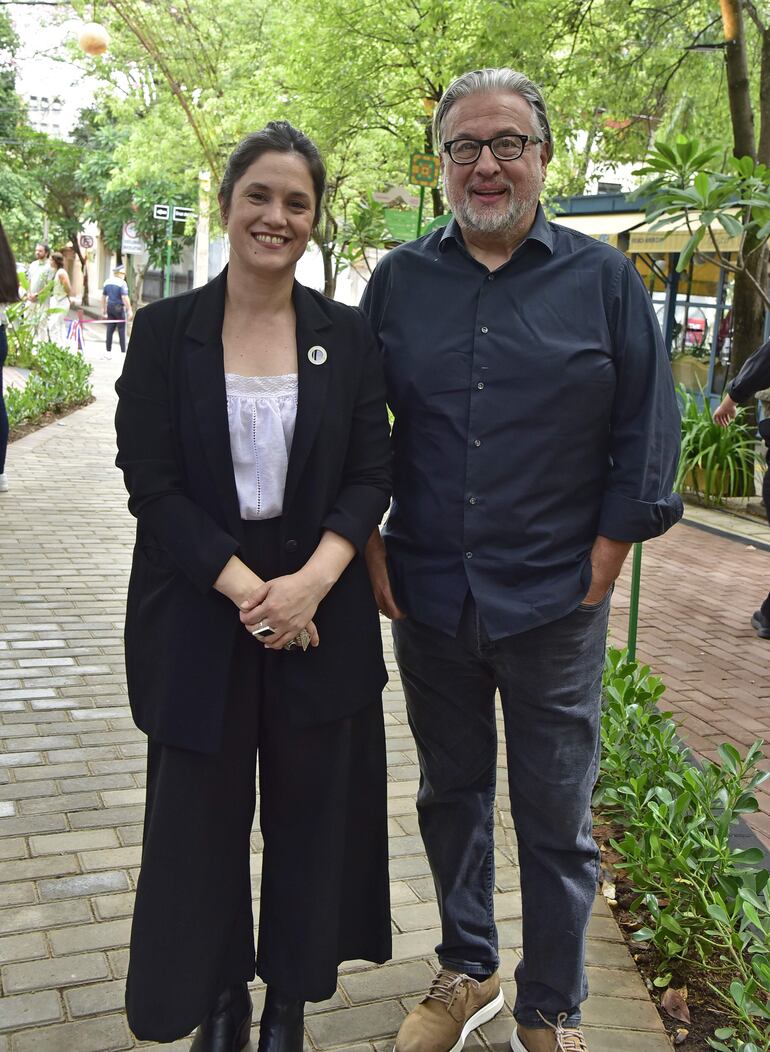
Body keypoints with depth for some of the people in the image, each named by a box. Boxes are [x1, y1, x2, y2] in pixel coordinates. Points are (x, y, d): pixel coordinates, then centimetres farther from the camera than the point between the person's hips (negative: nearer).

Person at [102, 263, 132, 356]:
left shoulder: (107, 282, 11)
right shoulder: (122, 283, -12)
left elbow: (103, 296, 16)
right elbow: (125, 298, -19)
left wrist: (103, 308, 24)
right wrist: (129, 310, -17)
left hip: (110, 307, 6)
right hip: (119, 308, -6)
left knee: (110, 330, 8)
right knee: (121, 330, 0)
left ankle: (108, 351, 9)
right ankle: (123, 352, 2)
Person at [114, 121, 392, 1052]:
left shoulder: (347, 335, 3)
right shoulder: (164, 331, -2)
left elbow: (372, 474, -1)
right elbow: (150, 481, -7)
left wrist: (309, 581, -16)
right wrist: (244, 588, -16)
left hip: (321, 614, 1)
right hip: (197, 615, -1)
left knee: (311, 810, 11)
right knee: (201, 811, 11)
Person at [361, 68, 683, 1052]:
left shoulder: (603, 278, -1)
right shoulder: (399, 279, 4)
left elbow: (645, 427, 0)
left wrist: (605, 560, -4)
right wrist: (370, 546, 2)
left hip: (553, 601, -2)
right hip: (427, 593, 3)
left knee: (555, 817, 9)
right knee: (449, 794, 17)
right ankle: (467, 970, 38)